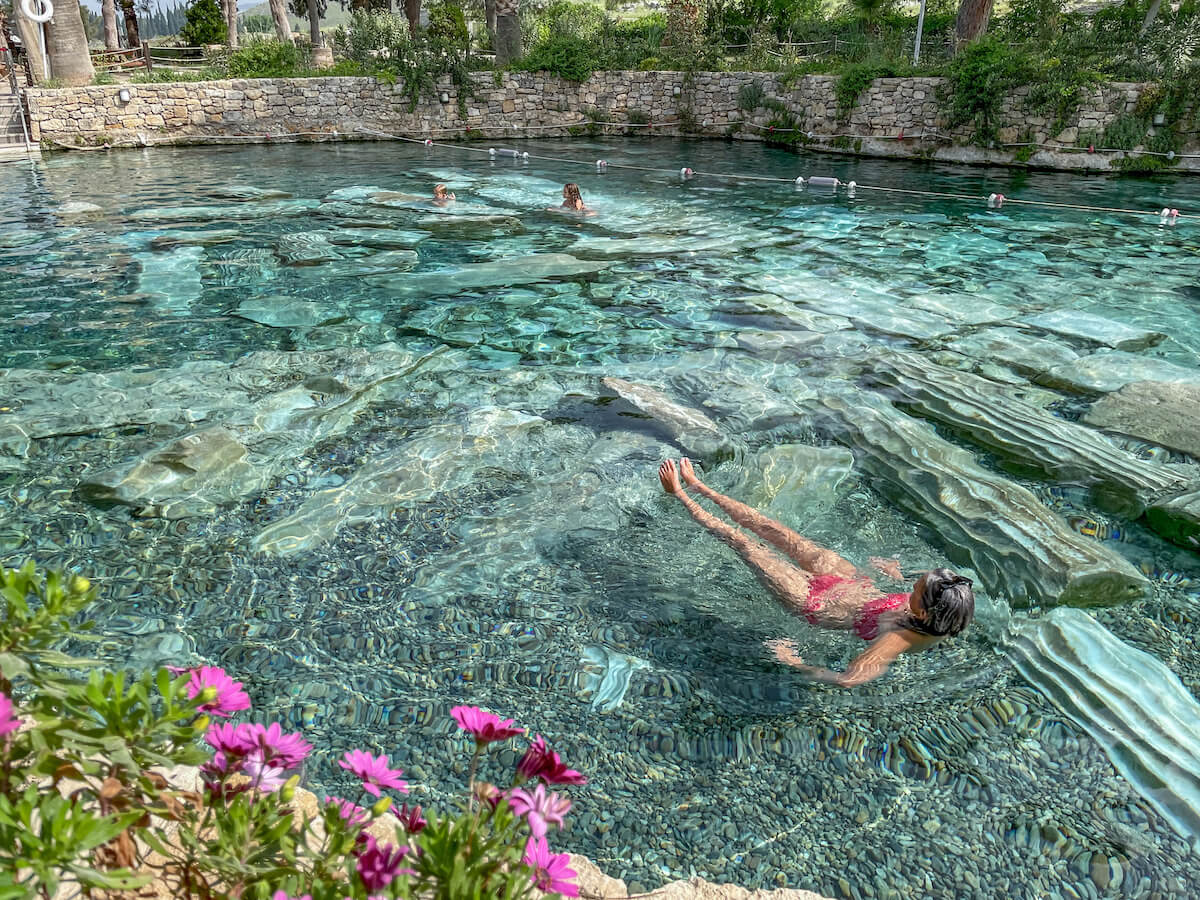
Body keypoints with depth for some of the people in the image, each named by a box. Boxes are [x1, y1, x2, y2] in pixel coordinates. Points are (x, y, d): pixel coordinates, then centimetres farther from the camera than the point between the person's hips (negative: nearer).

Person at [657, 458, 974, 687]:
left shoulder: (899, 640, -38)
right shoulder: (940, 619, -19)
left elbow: (847, 680, -44)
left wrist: (795, 663, -34)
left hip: (814, 602, -6)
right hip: (855, 583, 6)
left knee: (746, 544, 4)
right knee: (771, 529, 13)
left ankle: (680, 495, 26)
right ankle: (698, 487, 34)